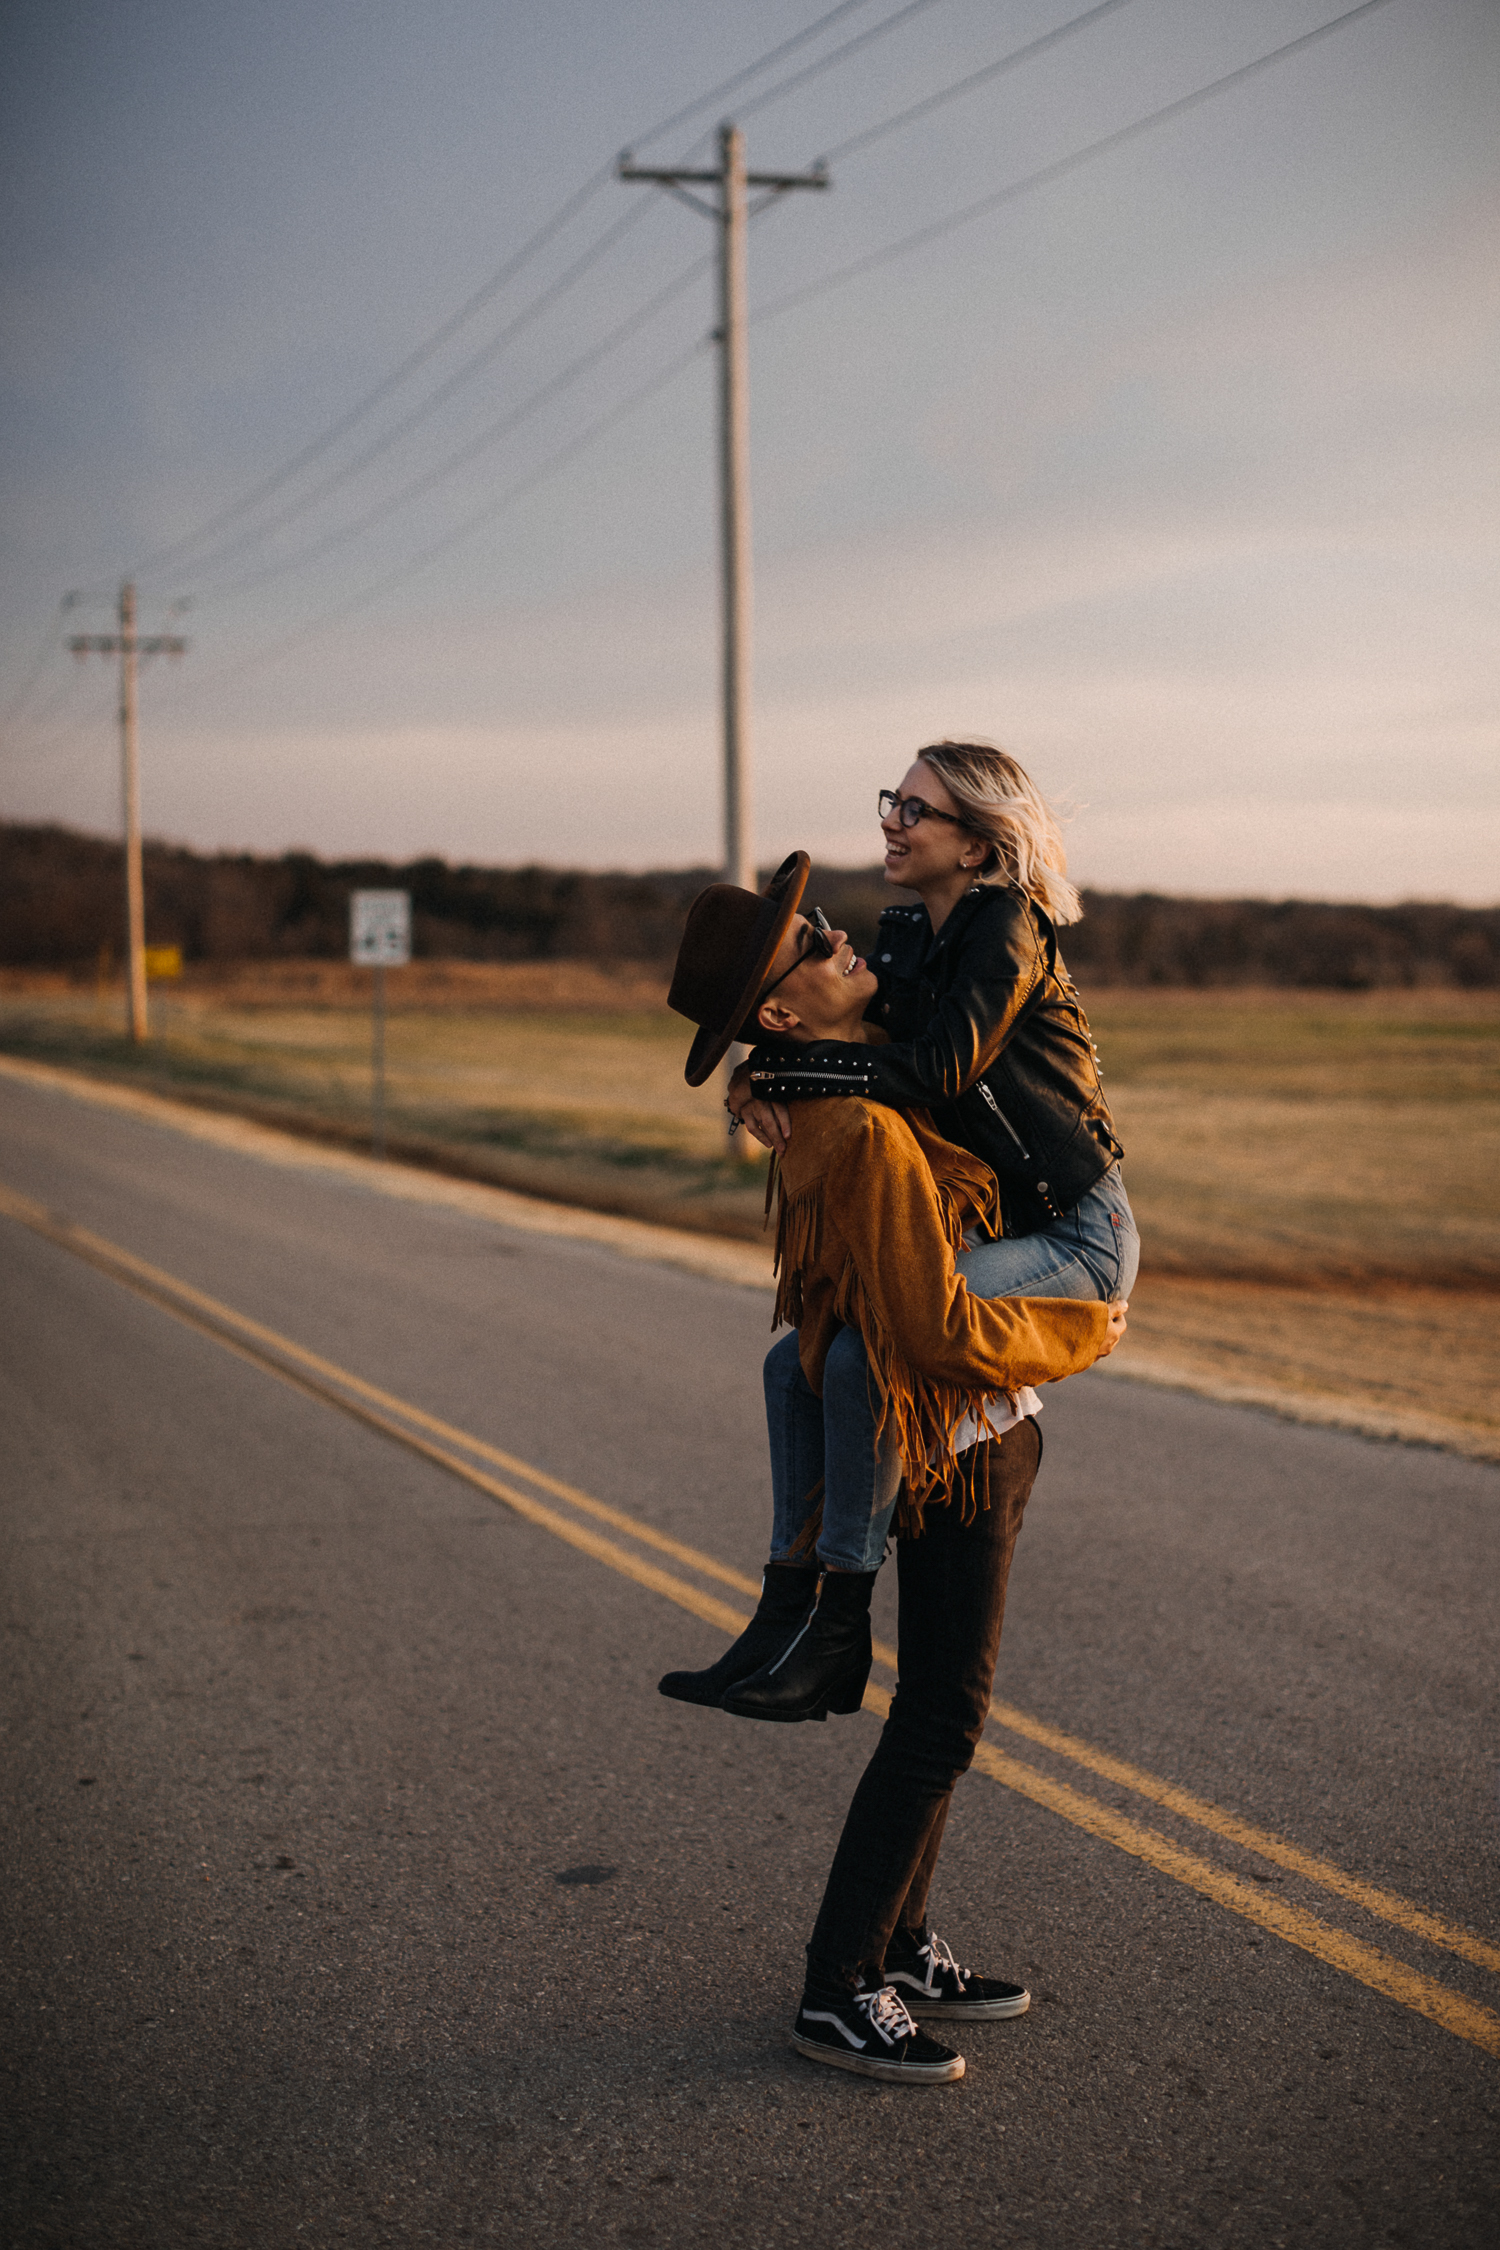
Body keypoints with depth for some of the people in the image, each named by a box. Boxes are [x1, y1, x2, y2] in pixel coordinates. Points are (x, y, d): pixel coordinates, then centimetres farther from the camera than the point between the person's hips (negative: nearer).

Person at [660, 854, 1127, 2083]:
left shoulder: (831, 1104, 4)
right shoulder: (865, 1135, -27)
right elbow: (942, 1329, -26)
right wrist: (1082, 1335, -11)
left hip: (979, 1438, 9)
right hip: (956, 1448, -9)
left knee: (942, 1705, 18)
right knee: (942, 1720, -1)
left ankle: (899, 1942, 30)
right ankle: (839, 1991, 8)